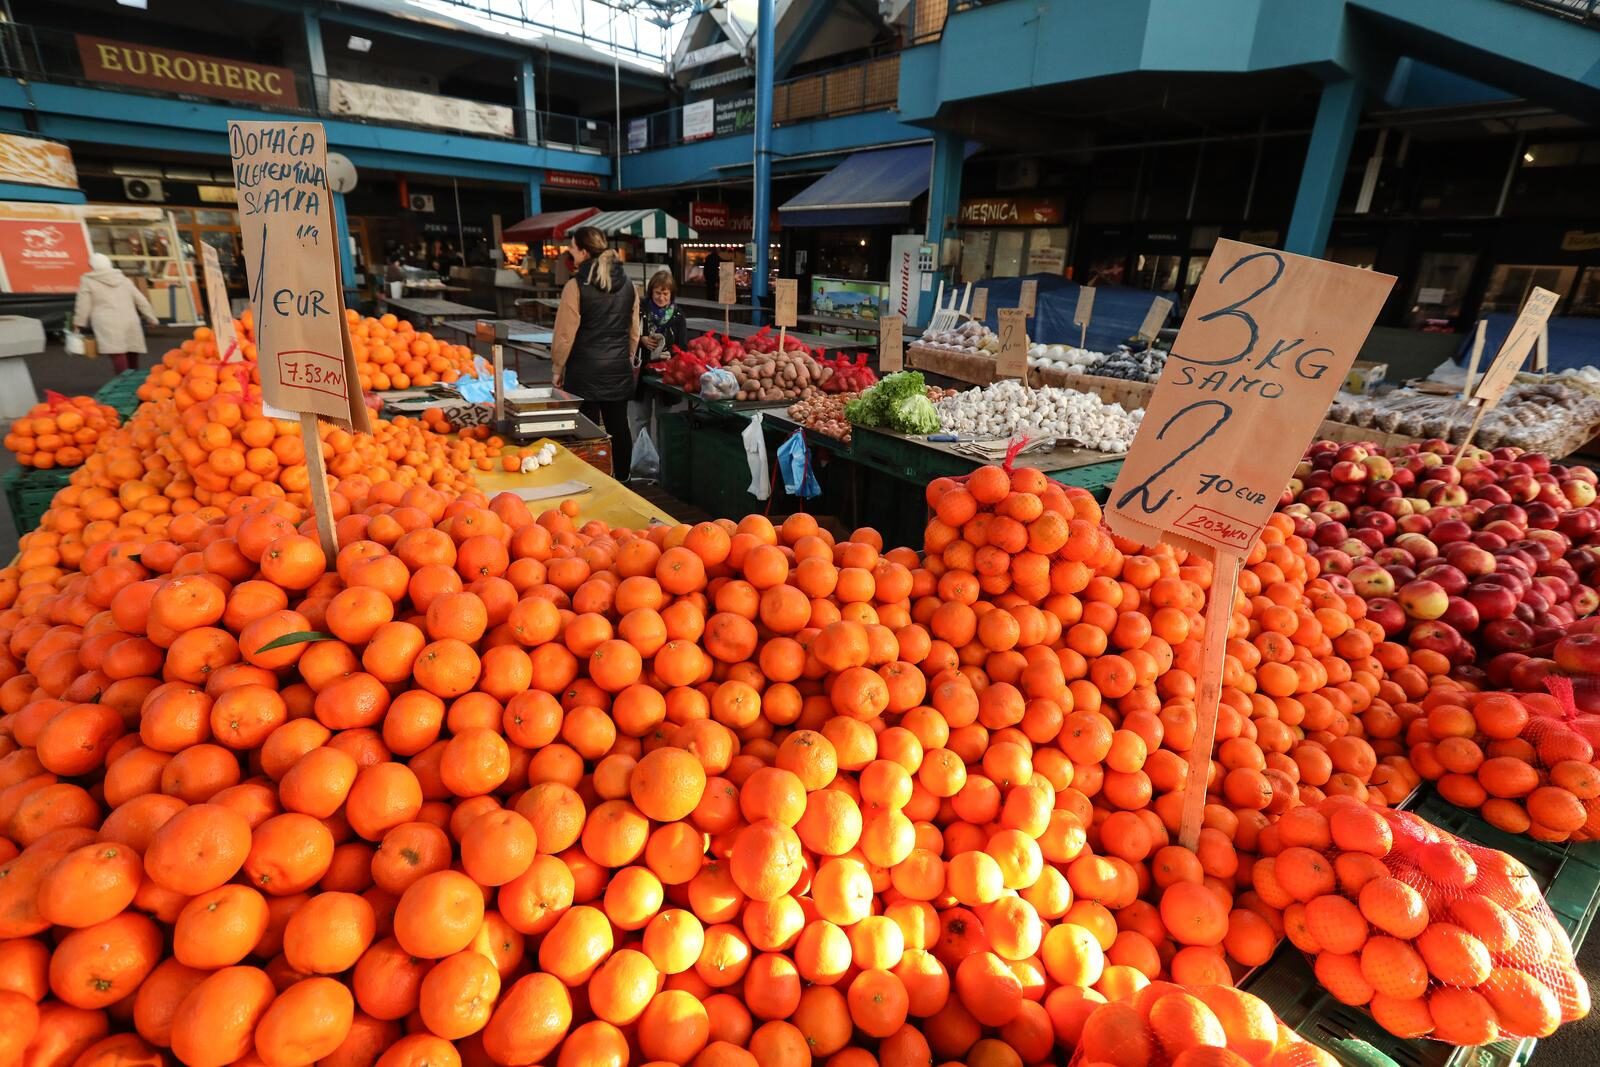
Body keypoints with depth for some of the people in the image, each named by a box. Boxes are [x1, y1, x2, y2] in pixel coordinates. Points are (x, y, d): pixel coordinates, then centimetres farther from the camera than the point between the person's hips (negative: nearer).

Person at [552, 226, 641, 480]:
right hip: (619, 368, 5)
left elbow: (565, 335, -10)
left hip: (586, 369, -5)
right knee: (619, 426, 12)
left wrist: (557, 369, 1)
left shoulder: (576, 286, -12)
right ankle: (621, 481, 22)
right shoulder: (628, 285, 4)